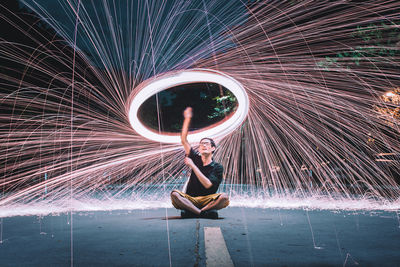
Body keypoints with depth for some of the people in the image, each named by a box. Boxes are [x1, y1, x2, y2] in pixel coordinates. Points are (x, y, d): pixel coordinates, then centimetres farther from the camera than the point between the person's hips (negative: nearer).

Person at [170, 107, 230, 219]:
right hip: (190, 199, 2)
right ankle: (204, 213, -29)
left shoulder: (217, 167, 1)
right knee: (174, 194, -28)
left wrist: (193, 166, -15)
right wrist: (187, 119, 1)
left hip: (207, 200, -1)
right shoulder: (196, 159, 9)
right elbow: (183, 140, 5)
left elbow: (208, 185, -15)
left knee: (224, 197, -30)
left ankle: (192, 212, -27)